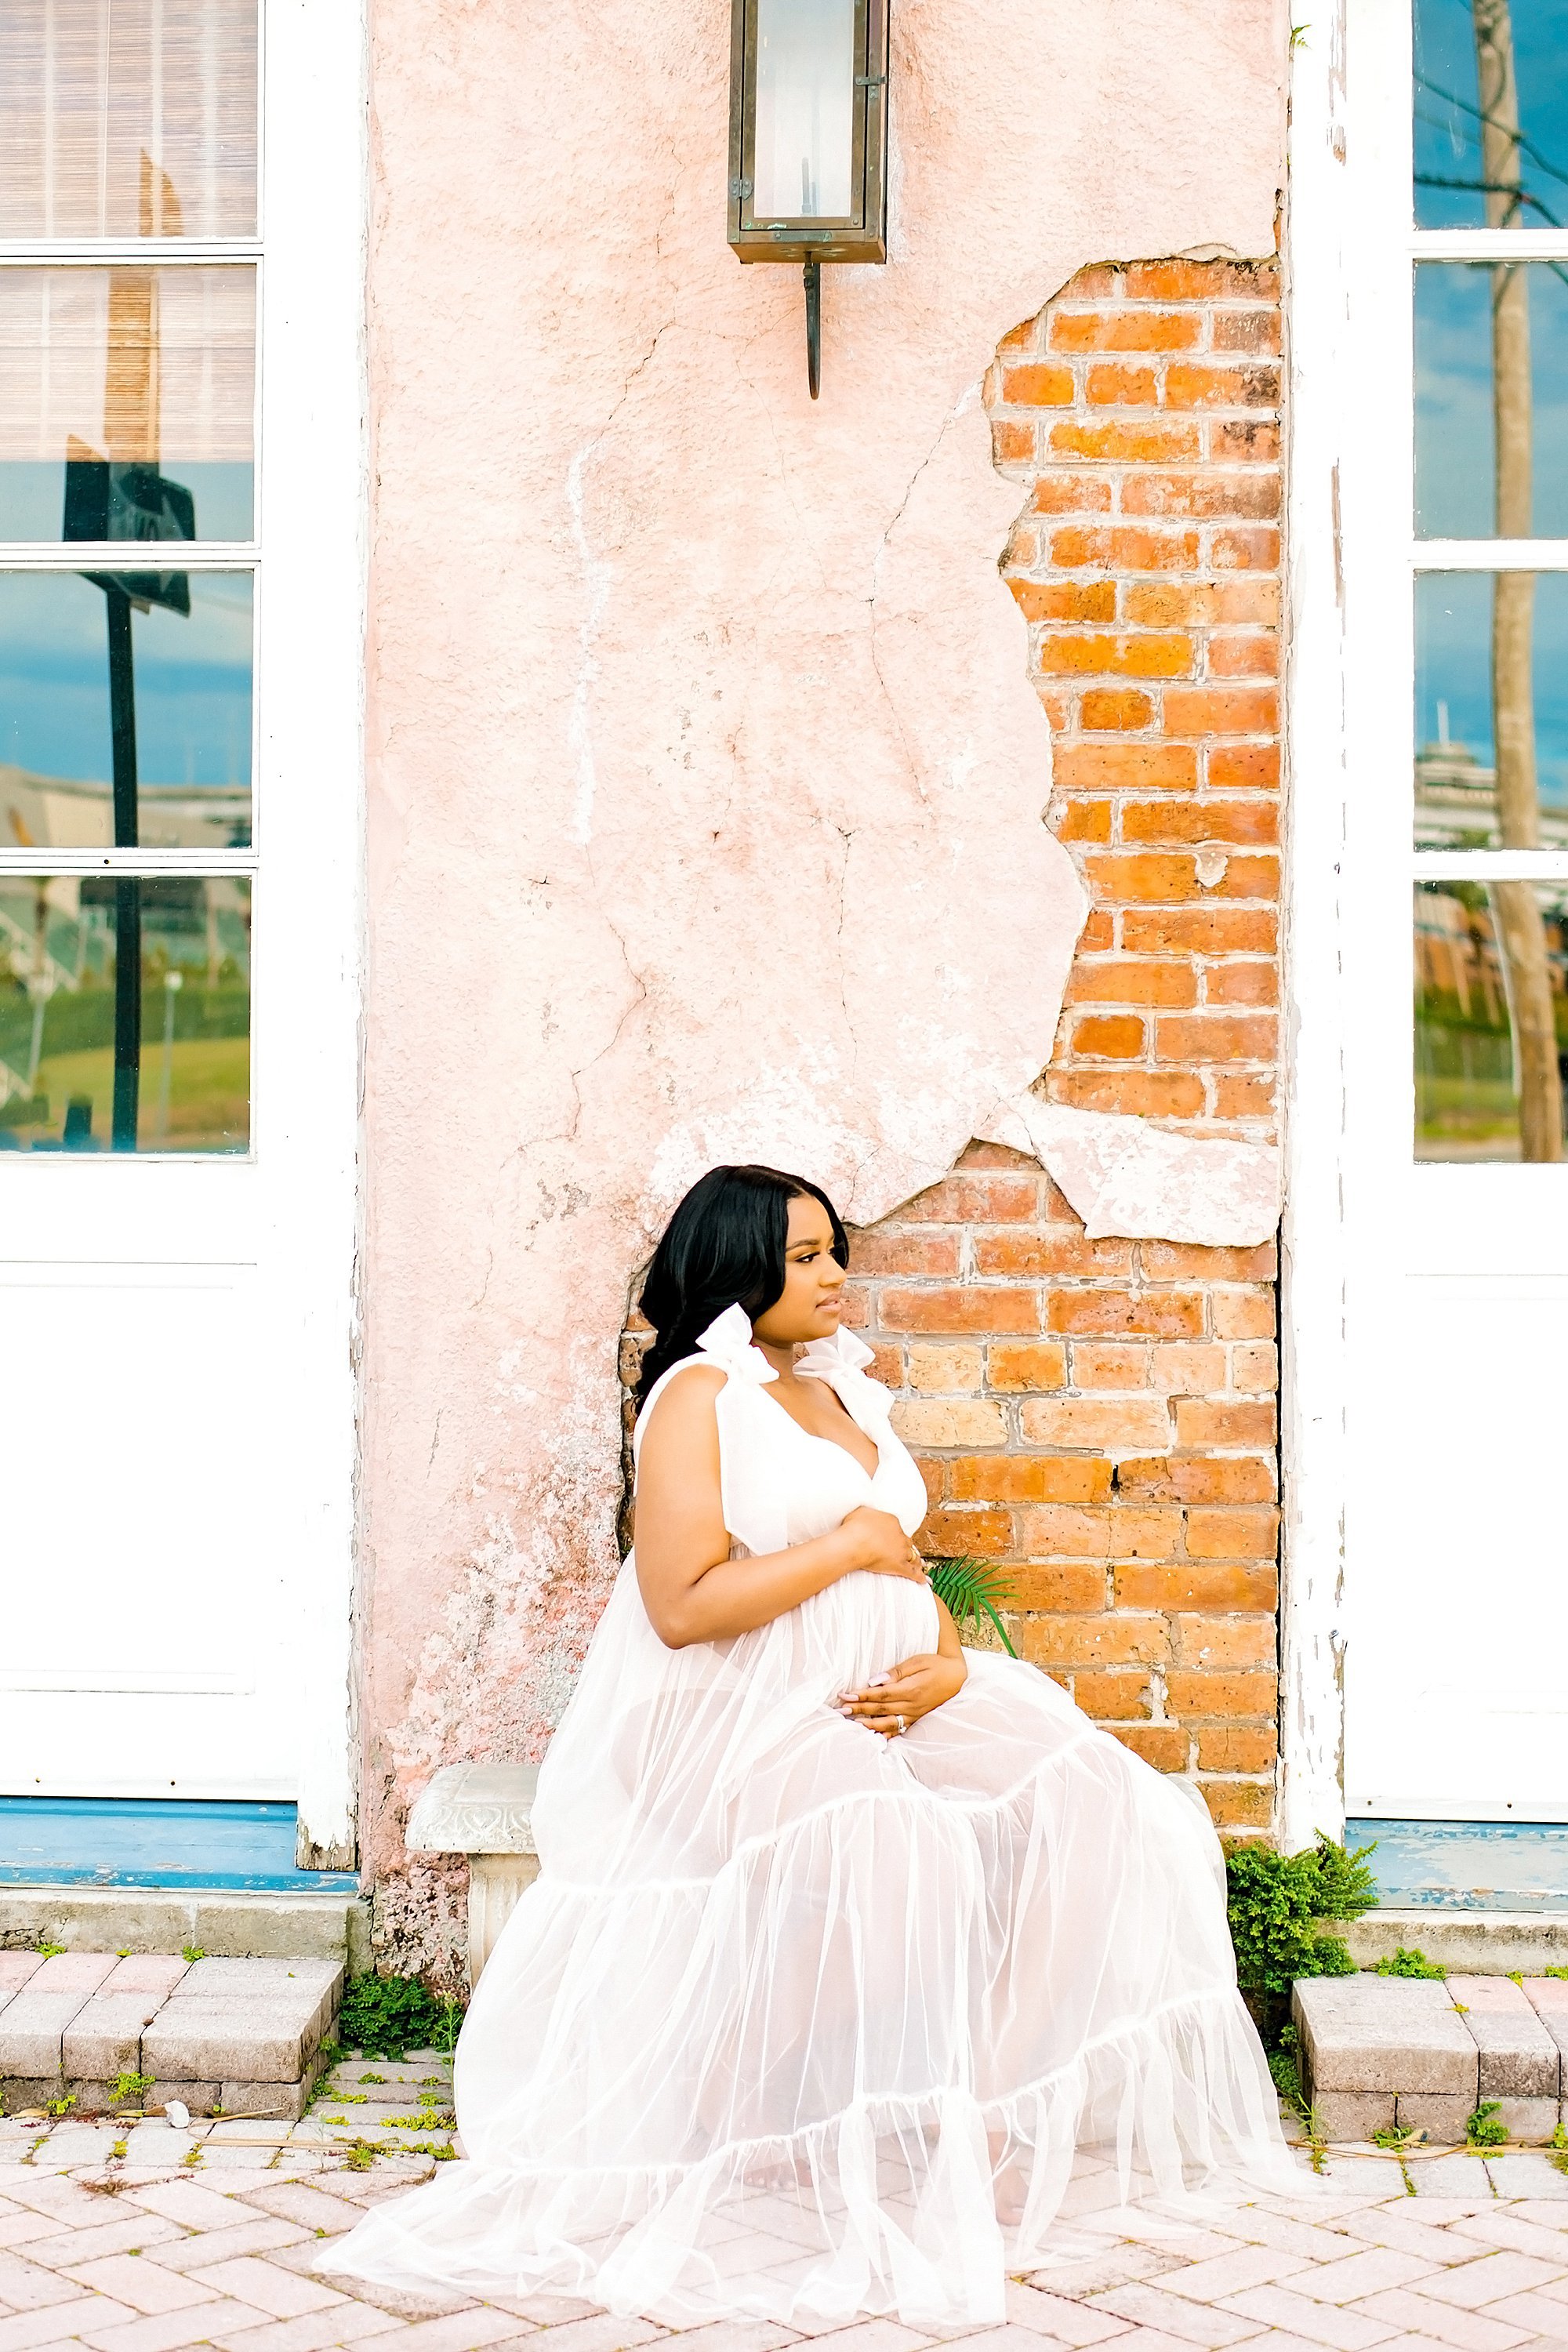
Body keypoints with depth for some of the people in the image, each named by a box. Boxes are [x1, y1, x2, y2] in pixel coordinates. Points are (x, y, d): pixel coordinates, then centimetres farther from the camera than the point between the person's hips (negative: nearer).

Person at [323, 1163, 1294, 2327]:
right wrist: (850, 1543, -9)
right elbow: (680, 1606, -15)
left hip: (885, 1702, 8)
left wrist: (949, 1665, -2)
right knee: (892, 1848, -36)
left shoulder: (847, 1392, 21)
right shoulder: (699, 1395, -4)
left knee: (1083, 1807, -14)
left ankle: (1002, 2104, -12)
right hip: (746, 1712, -8)